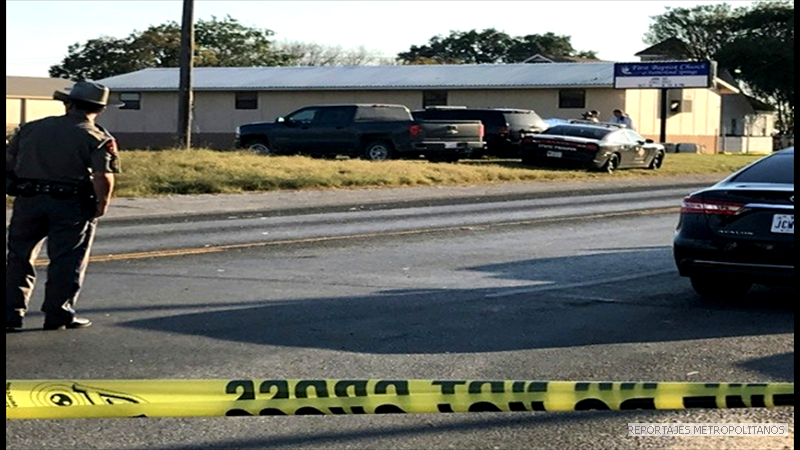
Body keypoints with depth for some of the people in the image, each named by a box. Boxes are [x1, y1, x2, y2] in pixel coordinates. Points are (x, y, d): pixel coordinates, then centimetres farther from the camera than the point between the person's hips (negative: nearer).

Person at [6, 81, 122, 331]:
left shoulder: (32, 128, 10)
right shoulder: (98, 138, -3)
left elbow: (8, 161, 9)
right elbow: (103, 177, -15)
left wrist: (16, 188, 20)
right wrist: (101, 206, -2)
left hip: (28, 202, 3)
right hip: (71, 207, -3)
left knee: (19, 257, 13)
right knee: (66, 262, 7)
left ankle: (12, 313, 13)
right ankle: (58, 315, 7)